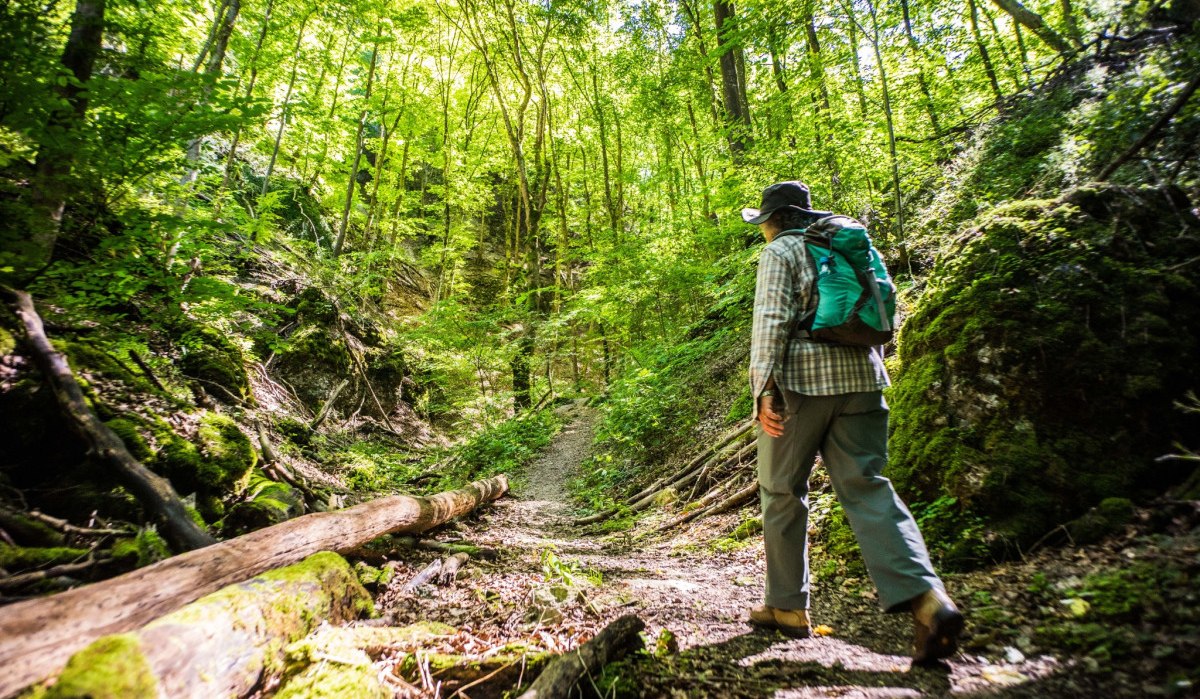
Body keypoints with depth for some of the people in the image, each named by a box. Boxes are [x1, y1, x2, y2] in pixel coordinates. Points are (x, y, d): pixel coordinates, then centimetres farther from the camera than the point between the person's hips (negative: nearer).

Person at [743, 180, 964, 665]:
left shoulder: (780, 252, -1)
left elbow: (772, 321, -14)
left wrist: (764, 388, -17)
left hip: (802, 382, -6)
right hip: (860, 377, 7)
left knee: (782, 492, 6)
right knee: (865, 488, 5)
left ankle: (787, 606, 16)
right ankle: (926, 599, -9)